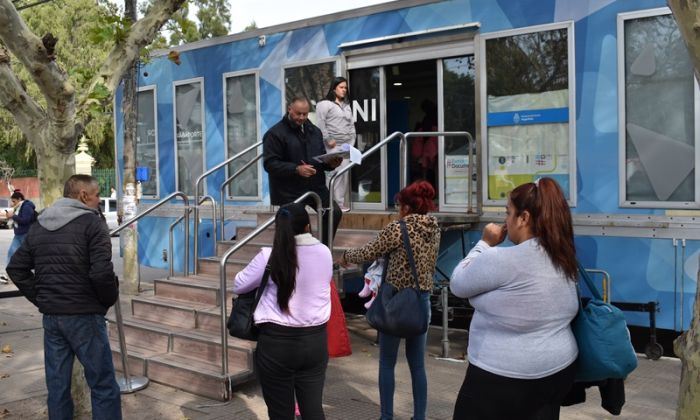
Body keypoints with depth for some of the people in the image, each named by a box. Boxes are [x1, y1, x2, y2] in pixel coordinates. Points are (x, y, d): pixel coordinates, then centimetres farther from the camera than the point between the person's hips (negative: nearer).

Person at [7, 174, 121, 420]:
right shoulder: (91, 223, -10)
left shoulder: (38, 226, 11)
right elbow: (102, 272, -20)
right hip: (84, 315, -7)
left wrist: (40, 298, 13)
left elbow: (16, 269, 13)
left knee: (57, 386, 13)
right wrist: (110, 299, -3)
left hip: (50, 316, 7)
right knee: (103, 386, 1)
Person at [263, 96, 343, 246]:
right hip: (289, 192, -6)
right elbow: (270, 163, -17)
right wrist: (296, 169, -26)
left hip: (315, 186, 6)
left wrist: (331, 163, -5)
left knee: (335, 213, -1)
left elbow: (321, 158, 19)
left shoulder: (314, 131, 13)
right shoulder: (275, 134, -9)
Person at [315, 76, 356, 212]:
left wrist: (352, 142, 9)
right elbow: (320, 124, -11)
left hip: (346, 145, 7)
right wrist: (328, 140, -13)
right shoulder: (325, 104, -3)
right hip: (333, 146, -7)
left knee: (345, 173, 4)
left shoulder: (347, 105, 20)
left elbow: (351, 125, 20)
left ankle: (340, 202, 12)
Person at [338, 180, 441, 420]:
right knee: (418, 365, 13)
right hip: (422, 302, 6)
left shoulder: (398, 228, -13)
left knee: (387, 364, 8)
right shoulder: (434, 229, 6)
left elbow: (368, 254, -6)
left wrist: (346, 257, 13)